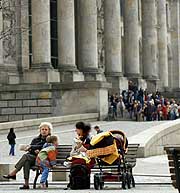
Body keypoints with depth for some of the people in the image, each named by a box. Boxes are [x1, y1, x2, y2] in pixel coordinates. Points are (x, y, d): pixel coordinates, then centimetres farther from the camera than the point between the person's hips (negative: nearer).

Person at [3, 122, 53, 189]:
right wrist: (35, 150, -11)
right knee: (26, 162, -33)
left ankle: (13, 173, -29)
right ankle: (26, 184, -39)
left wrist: (31, 147, -9)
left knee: (26, 156, -30)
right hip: (32, 159, 5)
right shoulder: (35, 139, 22)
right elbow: (29, 150, 11)